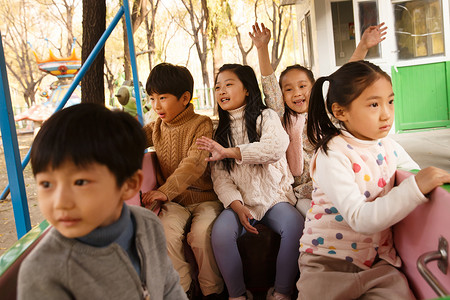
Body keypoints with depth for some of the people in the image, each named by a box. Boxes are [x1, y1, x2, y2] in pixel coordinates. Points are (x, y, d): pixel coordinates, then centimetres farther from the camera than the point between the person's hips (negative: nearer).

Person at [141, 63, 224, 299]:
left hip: (204, 198, -4)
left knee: (201, 232, -30)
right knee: (166, 230, -26)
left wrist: (165, 191, -30)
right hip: (174, 202, 4)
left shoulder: (201, 124, -8)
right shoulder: (156, 128, 11)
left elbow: (195, 164, -21)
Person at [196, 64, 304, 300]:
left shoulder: (266, 117, 4)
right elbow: (220, 176, 4)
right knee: (221, 232, -27)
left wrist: (230, 152, -22)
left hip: (273, 196, -1)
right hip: (240, 201, 2)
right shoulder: (220, 130, 14)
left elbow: (276, 147, -19)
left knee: (296, 226, -29)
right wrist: (237, 207, -13)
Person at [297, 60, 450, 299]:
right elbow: (360, 219, -27)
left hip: (377, 260, 5)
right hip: (328, 263, -5)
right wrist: (415, 187, -31)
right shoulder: (332, 156, -19)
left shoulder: (388, 146, 2)